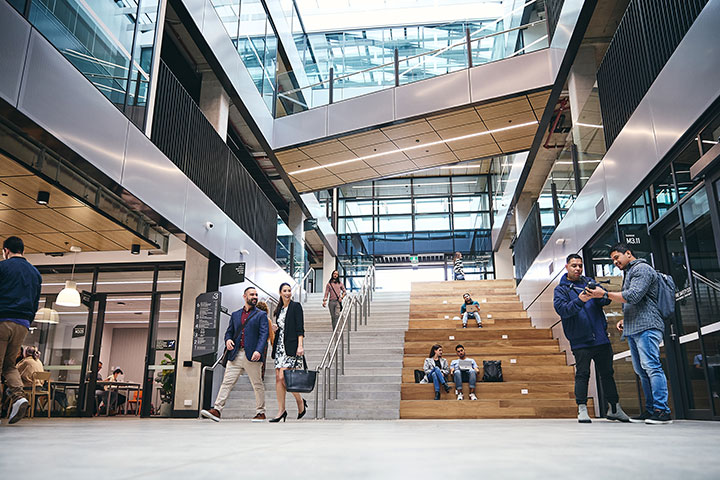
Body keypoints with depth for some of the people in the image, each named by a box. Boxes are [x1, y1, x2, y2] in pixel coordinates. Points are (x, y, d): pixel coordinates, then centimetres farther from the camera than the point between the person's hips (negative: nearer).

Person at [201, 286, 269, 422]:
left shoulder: (261, 314, 6)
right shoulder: (235, 314, 19)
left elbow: (264, 334, -3)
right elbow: (229, 331, 21)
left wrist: (259, 351, -17)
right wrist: (228, 340, -3)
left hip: (252, 355, -3)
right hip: (235, 355, 3)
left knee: (257, 384, 3)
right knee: (227, 382, -3)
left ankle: (260, 413, 13)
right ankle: (217, 410, -3)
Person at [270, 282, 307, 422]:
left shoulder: (296, 306, -3)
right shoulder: (279, 309, 17)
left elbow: (300, 328, -10)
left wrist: (300, 346, -18)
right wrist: (274, 330, 6)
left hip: (291, 347, -7)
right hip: (280, 346, 7)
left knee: (283, 377, -14)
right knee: (278, 378, 3)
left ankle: (301, 402, 7)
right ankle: (281, 410, 9)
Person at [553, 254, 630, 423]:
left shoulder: (590, 282, 15)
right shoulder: (561, 289, 2)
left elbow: (606, 299, 3)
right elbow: (561, 309, -14)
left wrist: (601, 295, -20)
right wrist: (580, 301, -30)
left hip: (601, 338, 5)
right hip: (580, 341, -4)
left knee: (607, 373, 13)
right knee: (582, 374, -4)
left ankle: (614, 409, 24)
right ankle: (582, 410, 3)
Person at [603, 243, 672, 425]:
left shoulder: (642, 268, -4)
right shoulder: (628, 273, 26)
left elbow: (633, 296, -17)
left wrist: (605, 293, -13)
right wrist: (624, 320, 18)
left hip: (647, 328, -10)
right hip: (633, 330, 10)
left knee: (651, 366, -13)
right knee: (641, 371, 7)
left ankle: (662, 411, -12)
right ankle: (650, 410, 10)